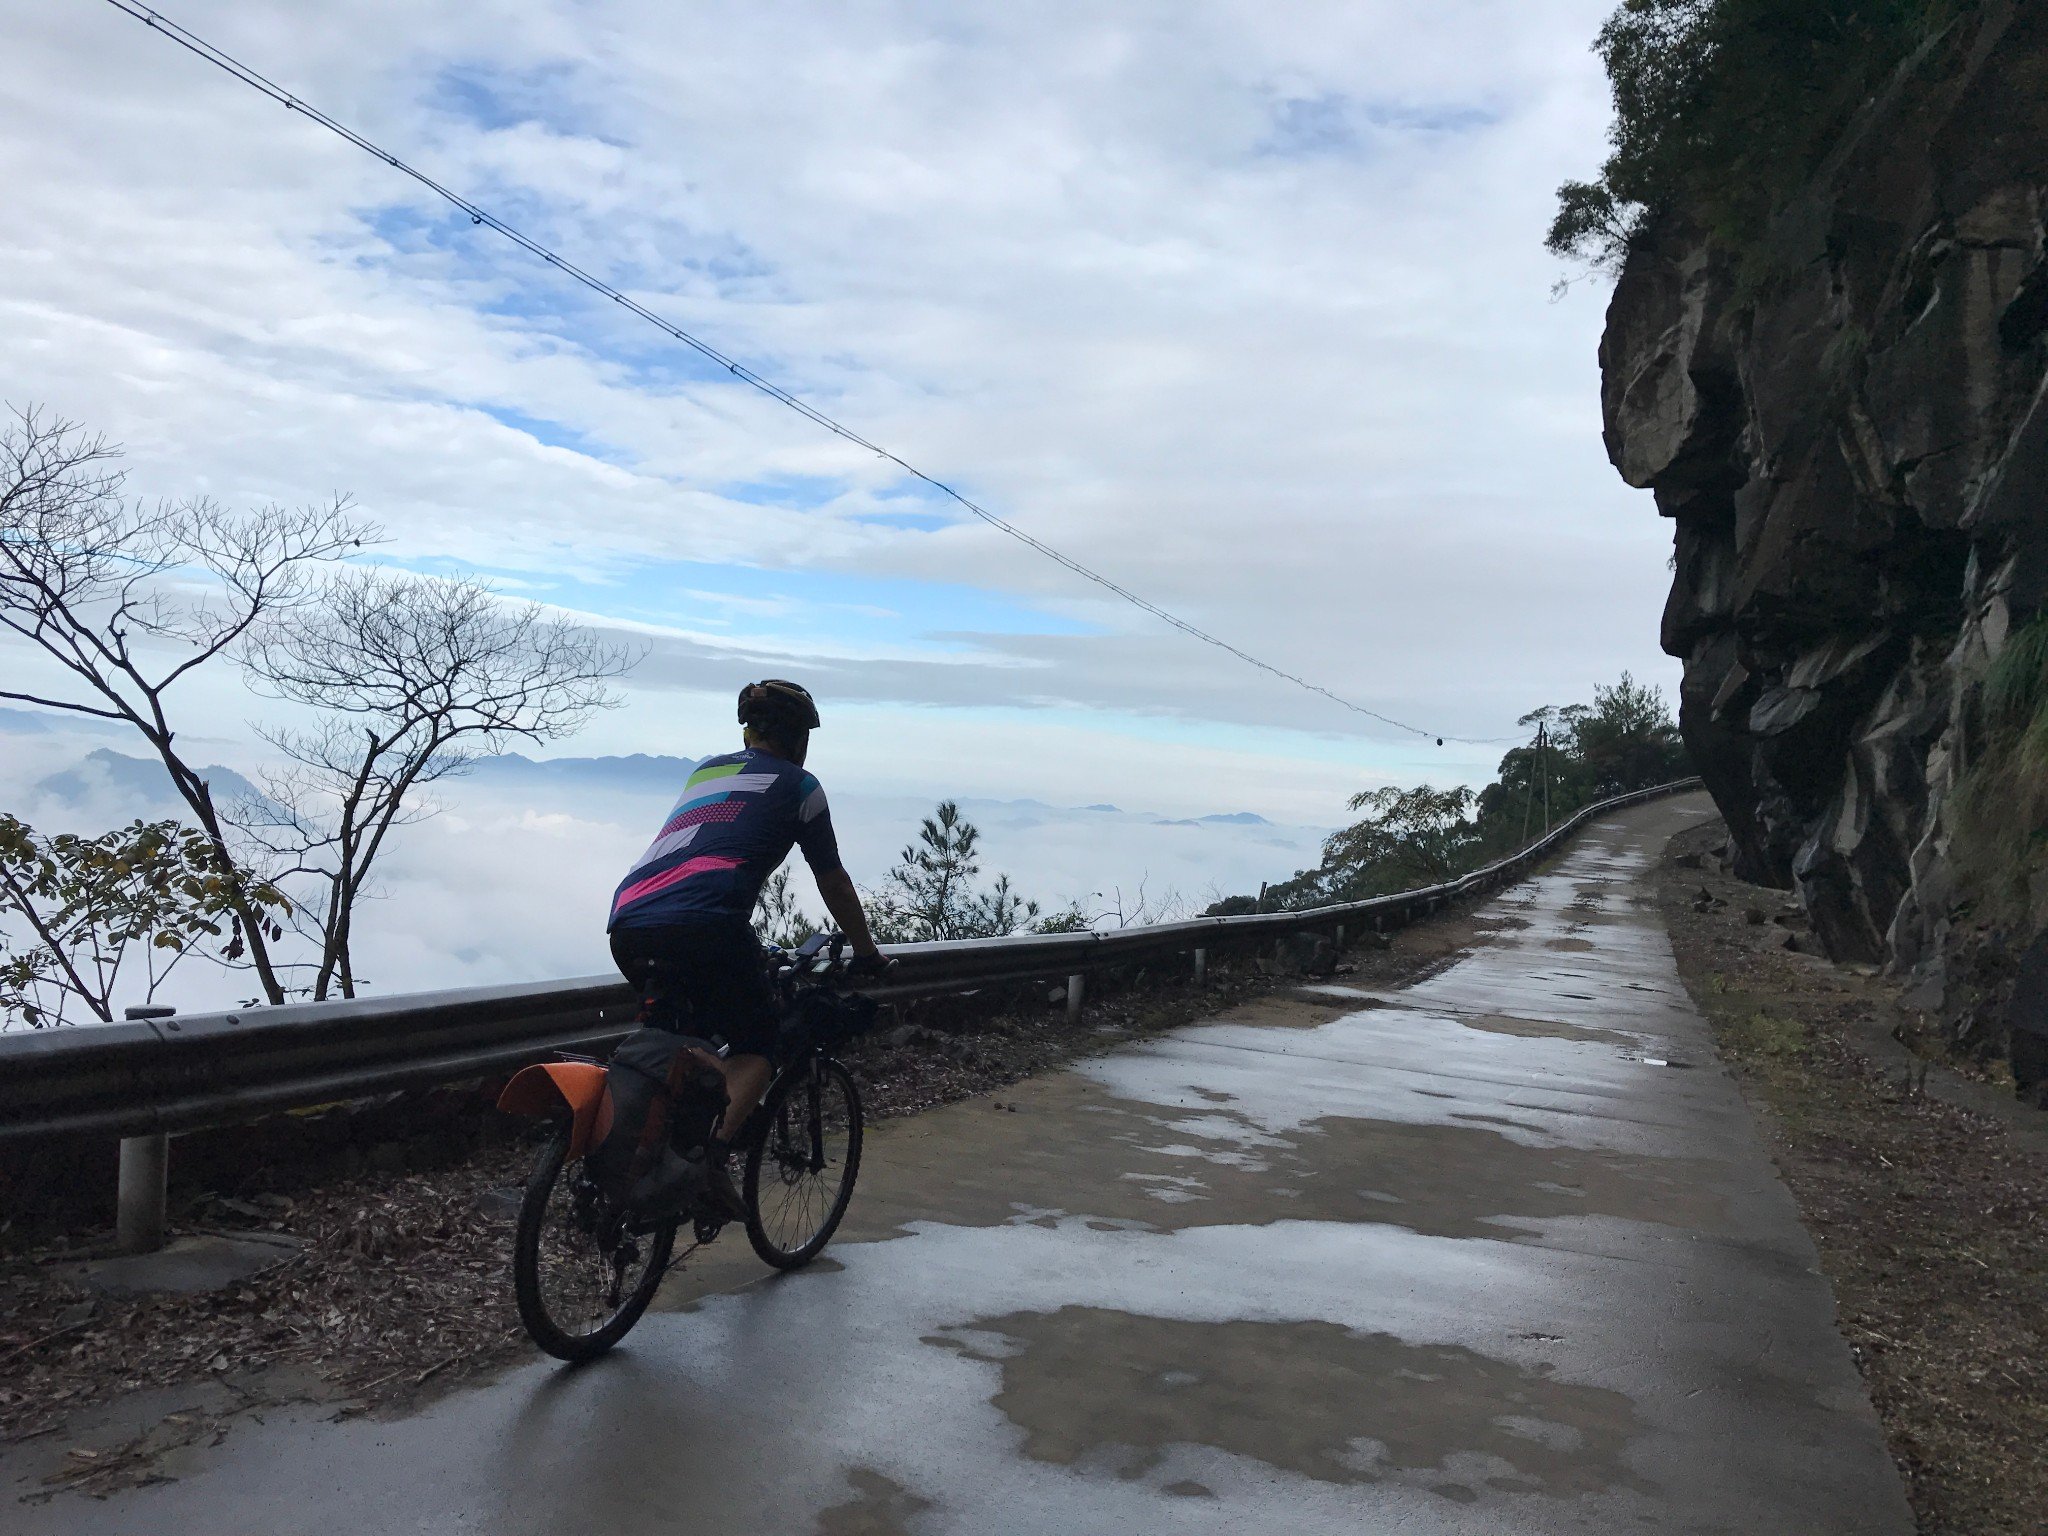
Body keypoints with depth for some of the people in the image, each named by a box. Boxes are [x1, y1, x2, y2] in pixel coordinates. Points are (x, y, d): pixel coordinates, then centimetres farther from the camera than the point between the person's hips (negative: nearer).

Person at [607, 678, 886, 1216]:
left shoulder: (707, 770, 30)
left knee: (685, 1037, 28)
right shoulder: (797, 785, 14)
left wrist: (742, 942, 55)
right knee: (757, 1046, 12)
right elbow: (834, 884, 20)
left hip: (626, 924, 6)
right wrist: (866, 952, 35)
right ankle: (712, 1158, -8)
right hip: (702, 926, -6)